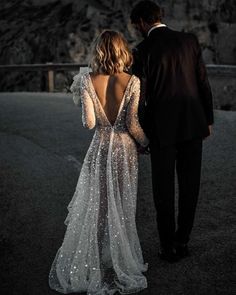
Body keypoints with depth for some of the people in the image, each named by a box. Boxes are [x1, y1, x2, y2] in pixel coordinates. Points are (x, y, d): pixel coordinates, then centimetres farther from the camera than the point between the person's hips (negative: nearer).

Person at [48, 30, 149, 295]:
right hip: (125, 147, -1)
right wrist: (146, 143, 5)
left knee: (93, 206, 13)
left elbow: (89, 123, -11)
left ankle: (88, 266, 21)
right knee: (120, 207, 12)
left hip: (100, 148, 1)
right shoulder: (132, 82, -12)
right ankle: (120, 263, 24)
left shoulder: (87, 80, -9)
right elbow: (132, 124, -13)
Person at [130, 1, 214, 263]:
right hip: (193, 125, 4)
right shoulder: (190, 40, 1)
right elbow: (203, 83, 3)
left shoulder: (142, 51, -9)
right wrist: (208, 119, 12)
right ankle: (182, 241, 23)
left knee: (163, 191, 9)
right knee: (190, 186, 14)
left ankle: (168, 247, 19)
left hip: (162, 129, -3)